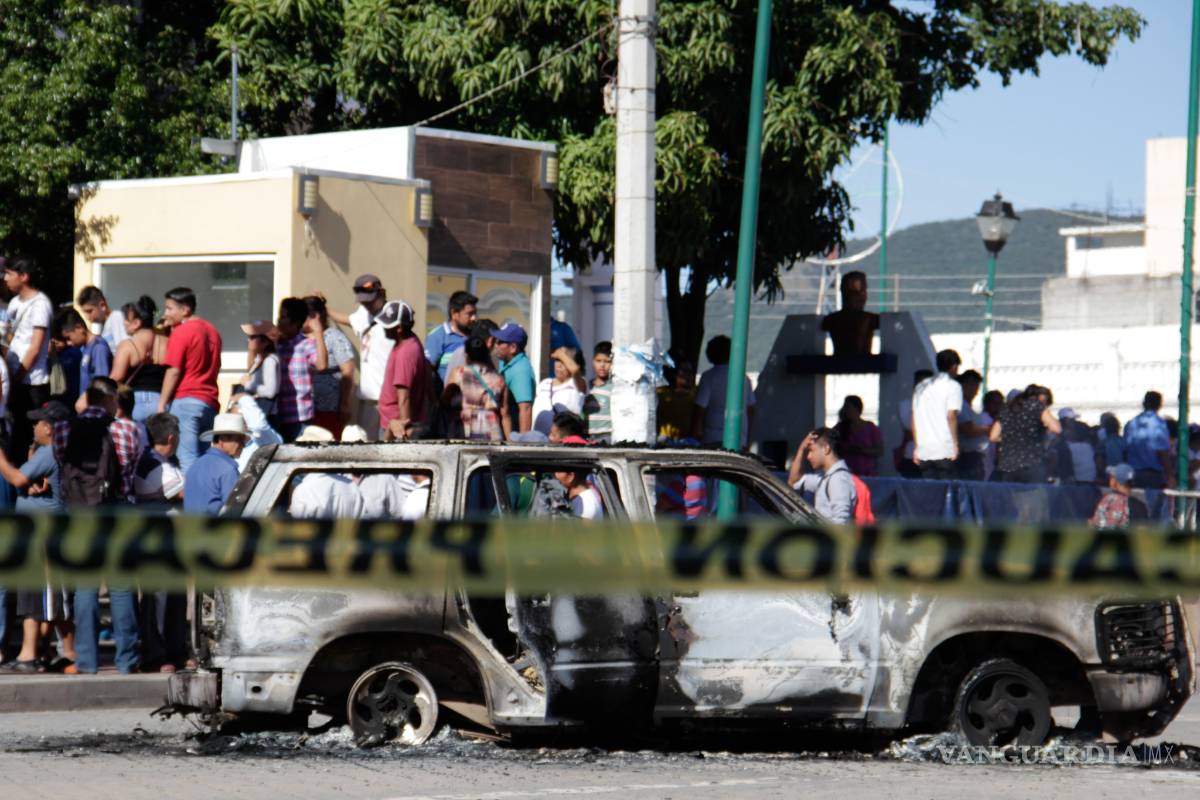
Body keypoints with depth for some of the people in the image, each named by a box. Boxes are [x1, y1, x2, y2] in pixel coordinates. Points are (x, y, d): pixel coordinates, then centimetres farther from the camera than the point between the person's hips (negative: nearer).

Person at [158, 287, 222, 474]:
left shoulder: (181, 332, -7)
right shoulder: (211, 331, 16)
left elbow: (174, 371, -10)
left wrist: (162, 404, -6)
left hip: (184, 401, -7)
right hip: (209, 402, 7)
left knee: (187, 459, -11)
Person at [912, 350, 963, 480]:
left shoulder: (921, 387, 18)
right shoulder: (953, 386, -1)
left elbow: (914, 419, 16)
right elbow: (951, 416, -10)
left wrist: (916, 447, 18)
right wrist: (955, 444, -7)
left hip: (923, 450, 5)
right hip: (944, 450, -5)